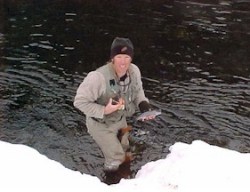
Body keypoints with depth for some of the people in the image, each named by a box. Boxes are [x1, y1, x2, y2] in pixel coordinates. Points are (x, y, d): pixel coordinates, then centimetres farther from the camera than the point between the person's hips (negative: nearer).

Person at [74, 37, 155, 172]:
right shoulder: (98, 77, -39)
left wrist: (144, 105, -16)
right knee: (116, 157, 6)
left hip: (120, 119, 6)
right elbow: (79, 101, -30)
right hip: (100, 124, -6)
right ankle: (110, 173, 39)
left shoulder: (134, 71, -19)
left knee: (124, 148, 30)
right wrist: (104, 110, -38)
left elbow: (138, 90, 2)